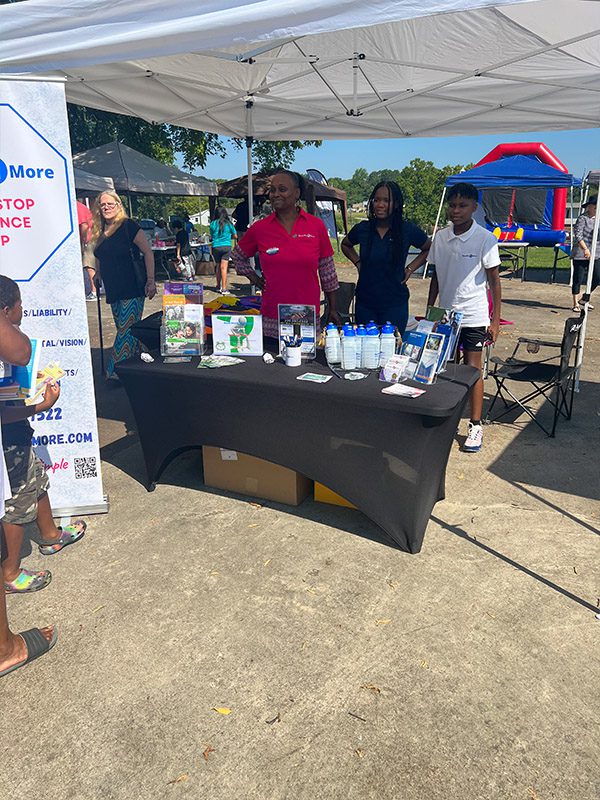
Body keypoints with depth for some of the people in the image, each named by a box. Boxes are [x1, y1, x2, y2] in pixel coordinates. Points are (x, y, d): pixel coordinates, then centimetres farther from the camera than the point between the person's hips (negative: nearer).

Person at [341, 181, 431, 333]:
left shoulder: (407, 230, -5)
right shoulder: (363, 229, 0)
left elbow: (429, 249, 12)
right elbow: (345, 245, 21)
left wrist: (410, 268, 2)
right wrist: (358, 263, 8)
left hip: (395, 304, -2)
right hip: (365, 303, 2)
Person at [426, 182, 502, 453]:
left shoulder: (485, 239, -8)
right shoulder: (440, 237, 4)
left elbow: (494, 281, -6)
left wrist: (495, 320, -9)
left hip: (473, 316, -4)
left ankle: (476, 426, 10)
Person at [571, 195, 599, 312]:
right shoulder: (582, 218, -9)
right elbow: (578, 235, -16)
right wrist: (585, 249, -25)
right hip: (580, 254, -7)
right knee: (578, 279, 0)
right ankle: (576, 304, 11)